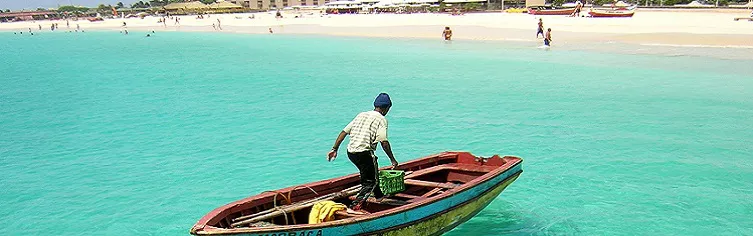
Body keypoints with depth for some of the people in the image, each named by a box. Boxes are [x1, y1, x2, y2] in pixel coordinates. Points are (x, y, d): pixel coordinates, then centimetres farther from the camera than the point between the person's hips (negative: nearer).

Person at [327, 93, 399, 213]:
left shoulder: (361, 115, 18)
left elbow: (344, 132, 13)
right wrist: (392, 159, -6)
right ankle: (355, 206, -12)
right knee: (370, 181, 2)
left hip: (351, 152, 8)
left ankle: (379, 196, 47)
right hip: (364, 153, -8)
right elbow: (384, 142, -13)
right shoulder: (381, 119, -2)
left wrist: (334, 149, 14)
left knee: (372, 172, 29)